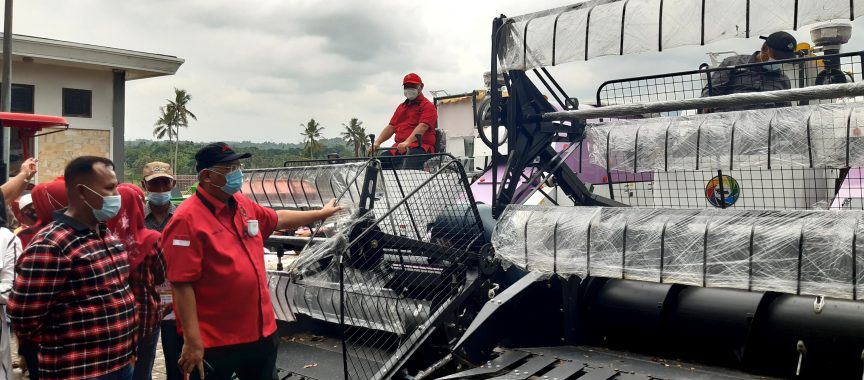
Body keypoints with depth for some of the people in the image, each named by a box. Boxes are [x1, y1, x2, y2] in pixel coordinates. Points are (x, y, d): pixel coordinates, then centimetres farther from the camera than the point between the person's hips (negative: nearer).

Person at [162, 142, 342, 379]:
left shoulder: (243, 205, 6)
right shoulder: (188, 219, -18)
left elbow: (278, 219, 25)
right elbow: (182, 285, -20)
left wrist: (321, 214, 34)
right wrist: (192, 341, -22)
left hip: (261, 331, 8)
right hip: (214, 342, -8)